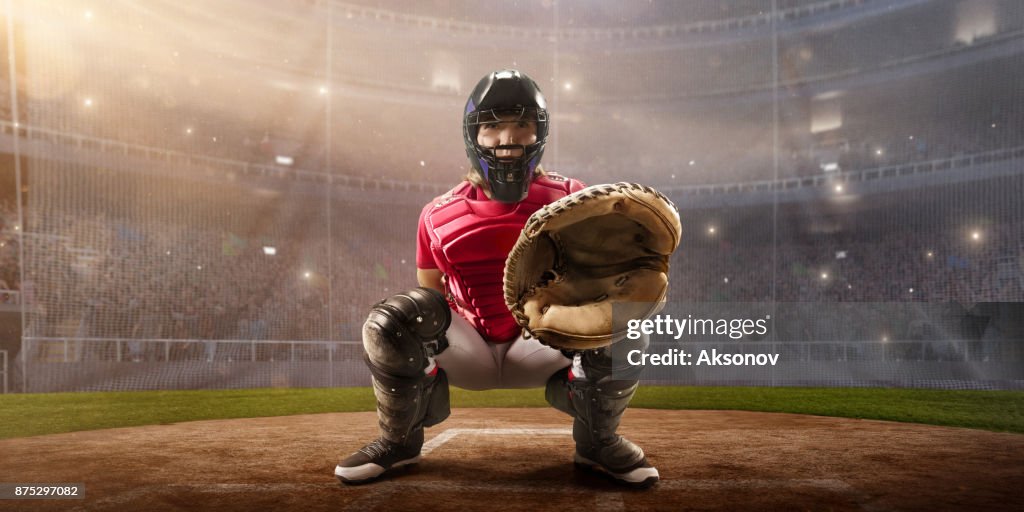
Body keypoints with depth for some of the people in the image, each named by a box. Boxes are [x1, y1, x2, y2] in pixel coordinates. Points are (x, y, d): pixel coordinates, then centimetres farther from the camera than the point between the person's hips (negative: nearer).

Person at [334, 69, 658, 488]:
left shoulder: (569, 200, -8)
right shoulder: (438, 216, -5)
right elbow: (429, 298, 2)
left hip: (540, 344, 0)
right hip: (468, 351, 1)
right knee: (390, 323, -27)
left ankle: (597, 443, 2)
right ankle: (399, 441, 3)